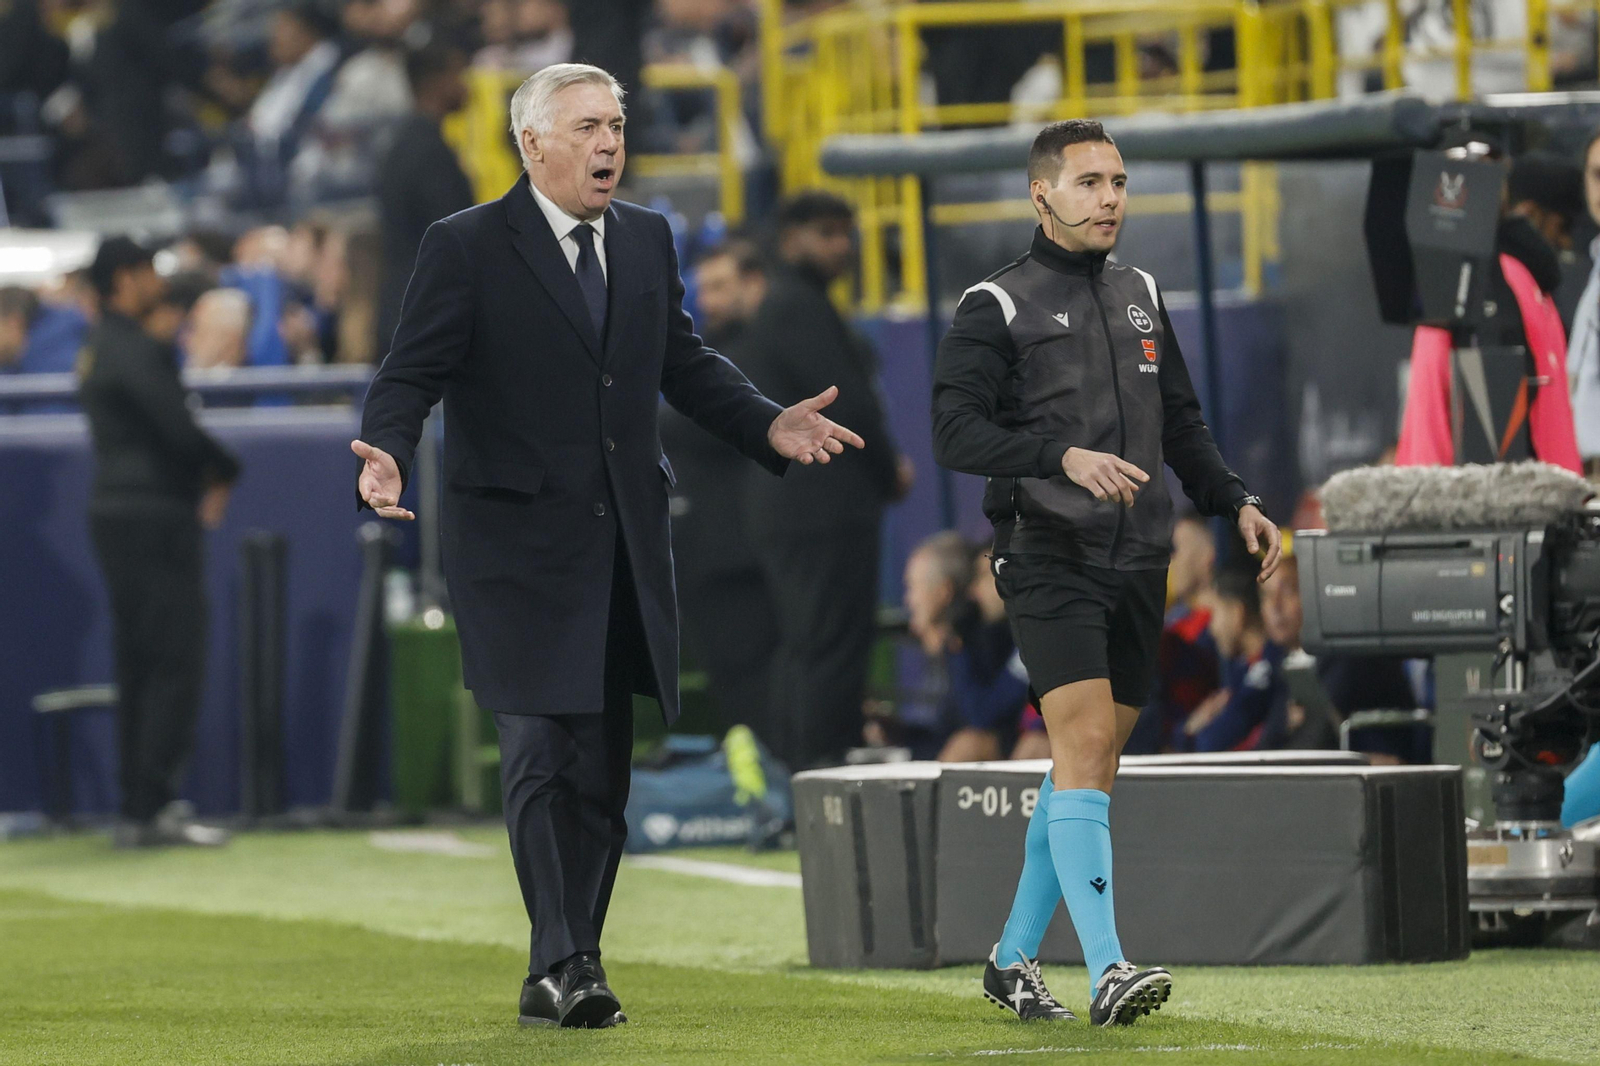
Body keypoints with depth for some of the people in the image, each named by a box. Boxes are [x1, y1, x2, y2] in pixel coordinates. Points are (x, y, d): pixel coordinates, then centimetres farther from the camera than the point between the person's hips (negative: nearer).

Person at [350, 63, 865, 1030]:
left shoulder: (647, 240, 12)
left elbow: (683, 362, 18)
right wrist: (389, 455, -26)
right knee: (542, 761, -11)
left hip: (622, 551, 6)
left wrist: (770, 424, 5)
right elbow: (414, 374, -8)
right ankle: (562, 967, -10)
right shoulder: (466, 249, -5)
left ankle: (564, 975, 15)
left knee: (602, 771, 8)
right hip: (519, 548, -6)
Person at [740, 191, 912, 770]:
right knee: (833, 646, -12)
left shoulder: (777, 308, 21)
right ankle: (823, 772, -16)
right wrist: (891, 474, -2)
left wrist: (885, 467, 11)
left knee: (801, 650, 11)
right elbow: (849, 403, -16)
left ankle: (795, 771, 13)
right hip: (826, 507, -11)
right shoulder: (801, 308, -12)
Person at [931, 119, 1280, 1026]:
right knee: (1084, 740, -18)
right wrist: (1063, 457, -24)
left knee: (1090, 763, 9)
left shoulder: (1142, 298, 17)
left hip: (1139, 566, 6)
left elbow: (1181, 423, 25)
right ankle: (1107, 970, -25)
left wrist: (1236, 502, 11)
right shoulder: (998, 307, -2)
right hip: (1050, 558, -6)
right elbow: (956, 430, -12)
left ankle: (1015, 958, 21)